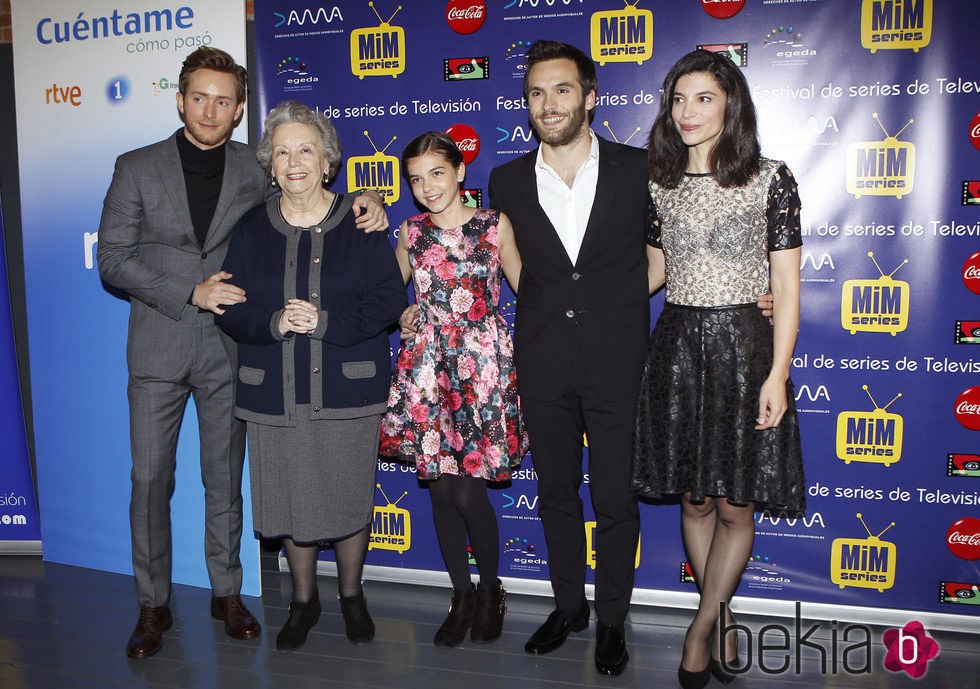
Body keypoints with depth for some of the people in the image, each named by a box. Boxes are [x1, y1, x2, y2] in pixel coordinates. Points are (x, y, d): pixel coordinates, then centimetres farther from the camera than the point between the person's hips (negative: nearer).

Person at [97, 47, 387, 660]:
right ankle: (154, 604, 21)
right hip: (158, 348, 0)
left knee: (225, 478, 11)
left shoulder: (256, 171, 4)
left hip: (227, 347, 1)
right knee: (150, 479, 4)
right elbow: (113, 259, -2)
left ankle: (227, 593, 27)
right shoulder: (137, 168, 2)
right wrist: (189, 292, -14)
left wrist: (365, 206, -6)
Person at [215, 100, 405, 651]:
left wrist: (326, 323, -19)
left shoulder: (359, 222, -1)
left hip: (348, 390, -2)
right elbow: (231, 309, 3)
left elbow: (389, 300, -7)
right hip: (275, 395, 2)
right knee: (291, 498, 10)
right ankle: (304, 600, 32)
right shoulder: (252, 228, 6)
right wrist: (272, 323, -17)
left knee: (350, 496, 7)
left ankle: (352, 594, 32)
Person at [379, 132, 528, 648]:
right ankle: (461, 596, 25)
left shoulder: (495, 226, 3)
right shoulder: (411, 233, 11)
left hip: (483, 364, -3)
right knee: (441, 488, 5)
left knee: (467, 489, -7)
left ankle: (490, 588, 20)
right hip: (428, 367, 3)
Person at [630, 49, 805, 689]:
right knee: (695, 500, 11)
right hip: (678, 347, 4)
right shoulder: (659, 182, 7)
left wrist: (776, 375, -11)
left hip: (743, 347, -3)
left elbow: (787, 288, -6)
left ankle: (701, 628, 23)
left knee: (735, 505, 4)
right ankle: (722, 620, 30)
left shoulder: (771, 179, -4)